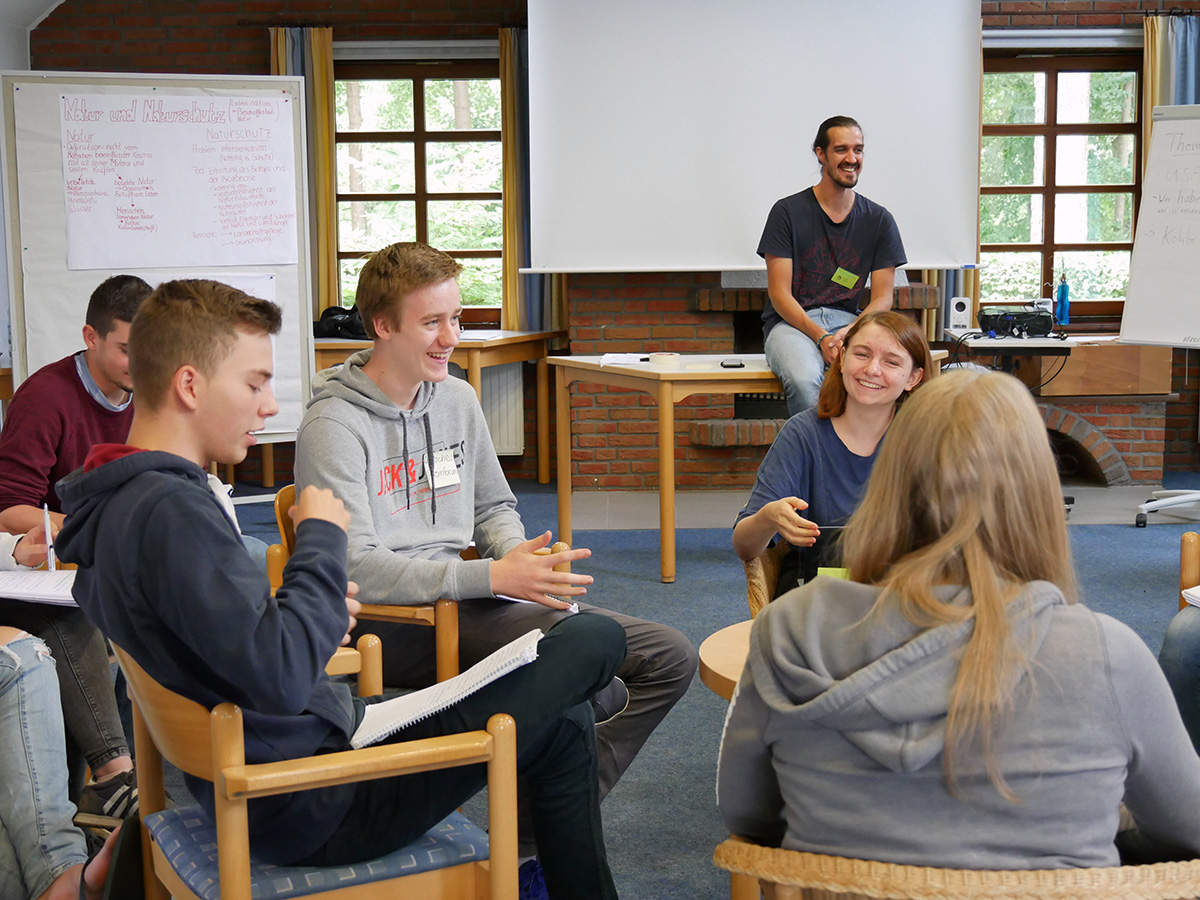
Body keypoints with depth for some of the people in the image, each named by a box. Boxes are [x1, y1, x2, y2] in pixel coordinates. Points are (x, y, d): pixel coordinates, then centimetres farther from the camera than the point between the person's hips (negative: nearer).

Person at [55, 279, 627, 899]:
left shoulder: (116, 500, 8)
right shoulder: (169, 510, -24)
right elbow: (280, 678, -31)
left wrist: (313, 611, 6)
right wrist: (321, 540, -17)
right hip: (313, 807, -10)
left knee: (561, 726, 17)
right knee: (591, 641, -5)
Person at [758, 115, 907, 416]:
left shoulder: (879, 220, 10)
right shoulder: (788, 211, 1)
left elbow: (882, 298, 7)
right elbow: (779, 294, -4)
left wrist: (852, 331, -15)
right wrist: (820, 337, -19)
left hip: (849, 321, 2)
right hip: (791, 321, -2)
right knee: (805, 380, -38)